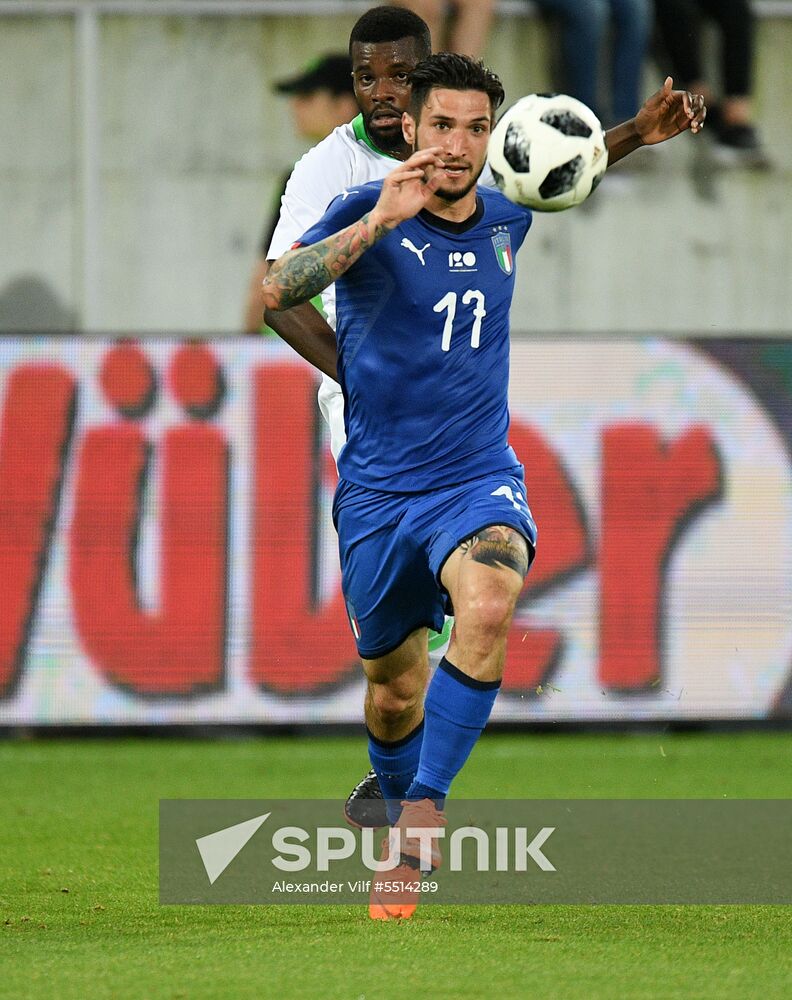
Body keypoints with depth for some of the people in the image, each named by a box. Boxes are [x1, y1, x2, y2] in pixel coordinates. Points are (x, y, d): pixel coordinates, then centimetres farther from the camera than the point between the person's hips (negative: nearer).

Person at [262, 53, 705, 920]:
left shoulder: (505, 217, 3)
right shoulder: (368, 213, -10)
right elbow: (277, 292, -28)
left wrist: (638, 133, 13)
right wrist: (381, 220, -38)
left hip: (478, 480, 1)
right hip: (378, 490, -1)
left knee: (487, 604, -32)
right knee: (394, 689, 12)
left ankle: (420, 816, -25)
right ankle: (399, 810, 45)